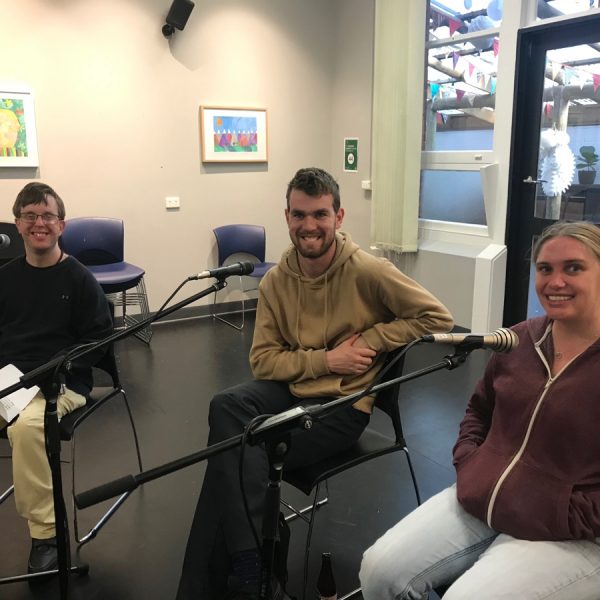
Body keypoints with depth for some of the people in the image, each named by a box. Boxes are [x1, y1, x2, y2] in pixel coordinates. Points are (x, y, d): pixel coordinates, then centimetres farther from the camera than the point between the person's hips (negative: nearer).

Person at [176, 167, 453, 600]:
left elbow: (437, 317, -9)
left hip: (343, 404, -4)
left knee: (236, 450, -22)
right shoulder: (276, 280, 2)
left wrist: (368, 340, -15)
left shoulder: (367, 271, -11)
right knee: (226, 406, -27)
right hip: (290, 389, 4)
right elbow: (263, 360, 1)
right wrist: (325, 359, -14)